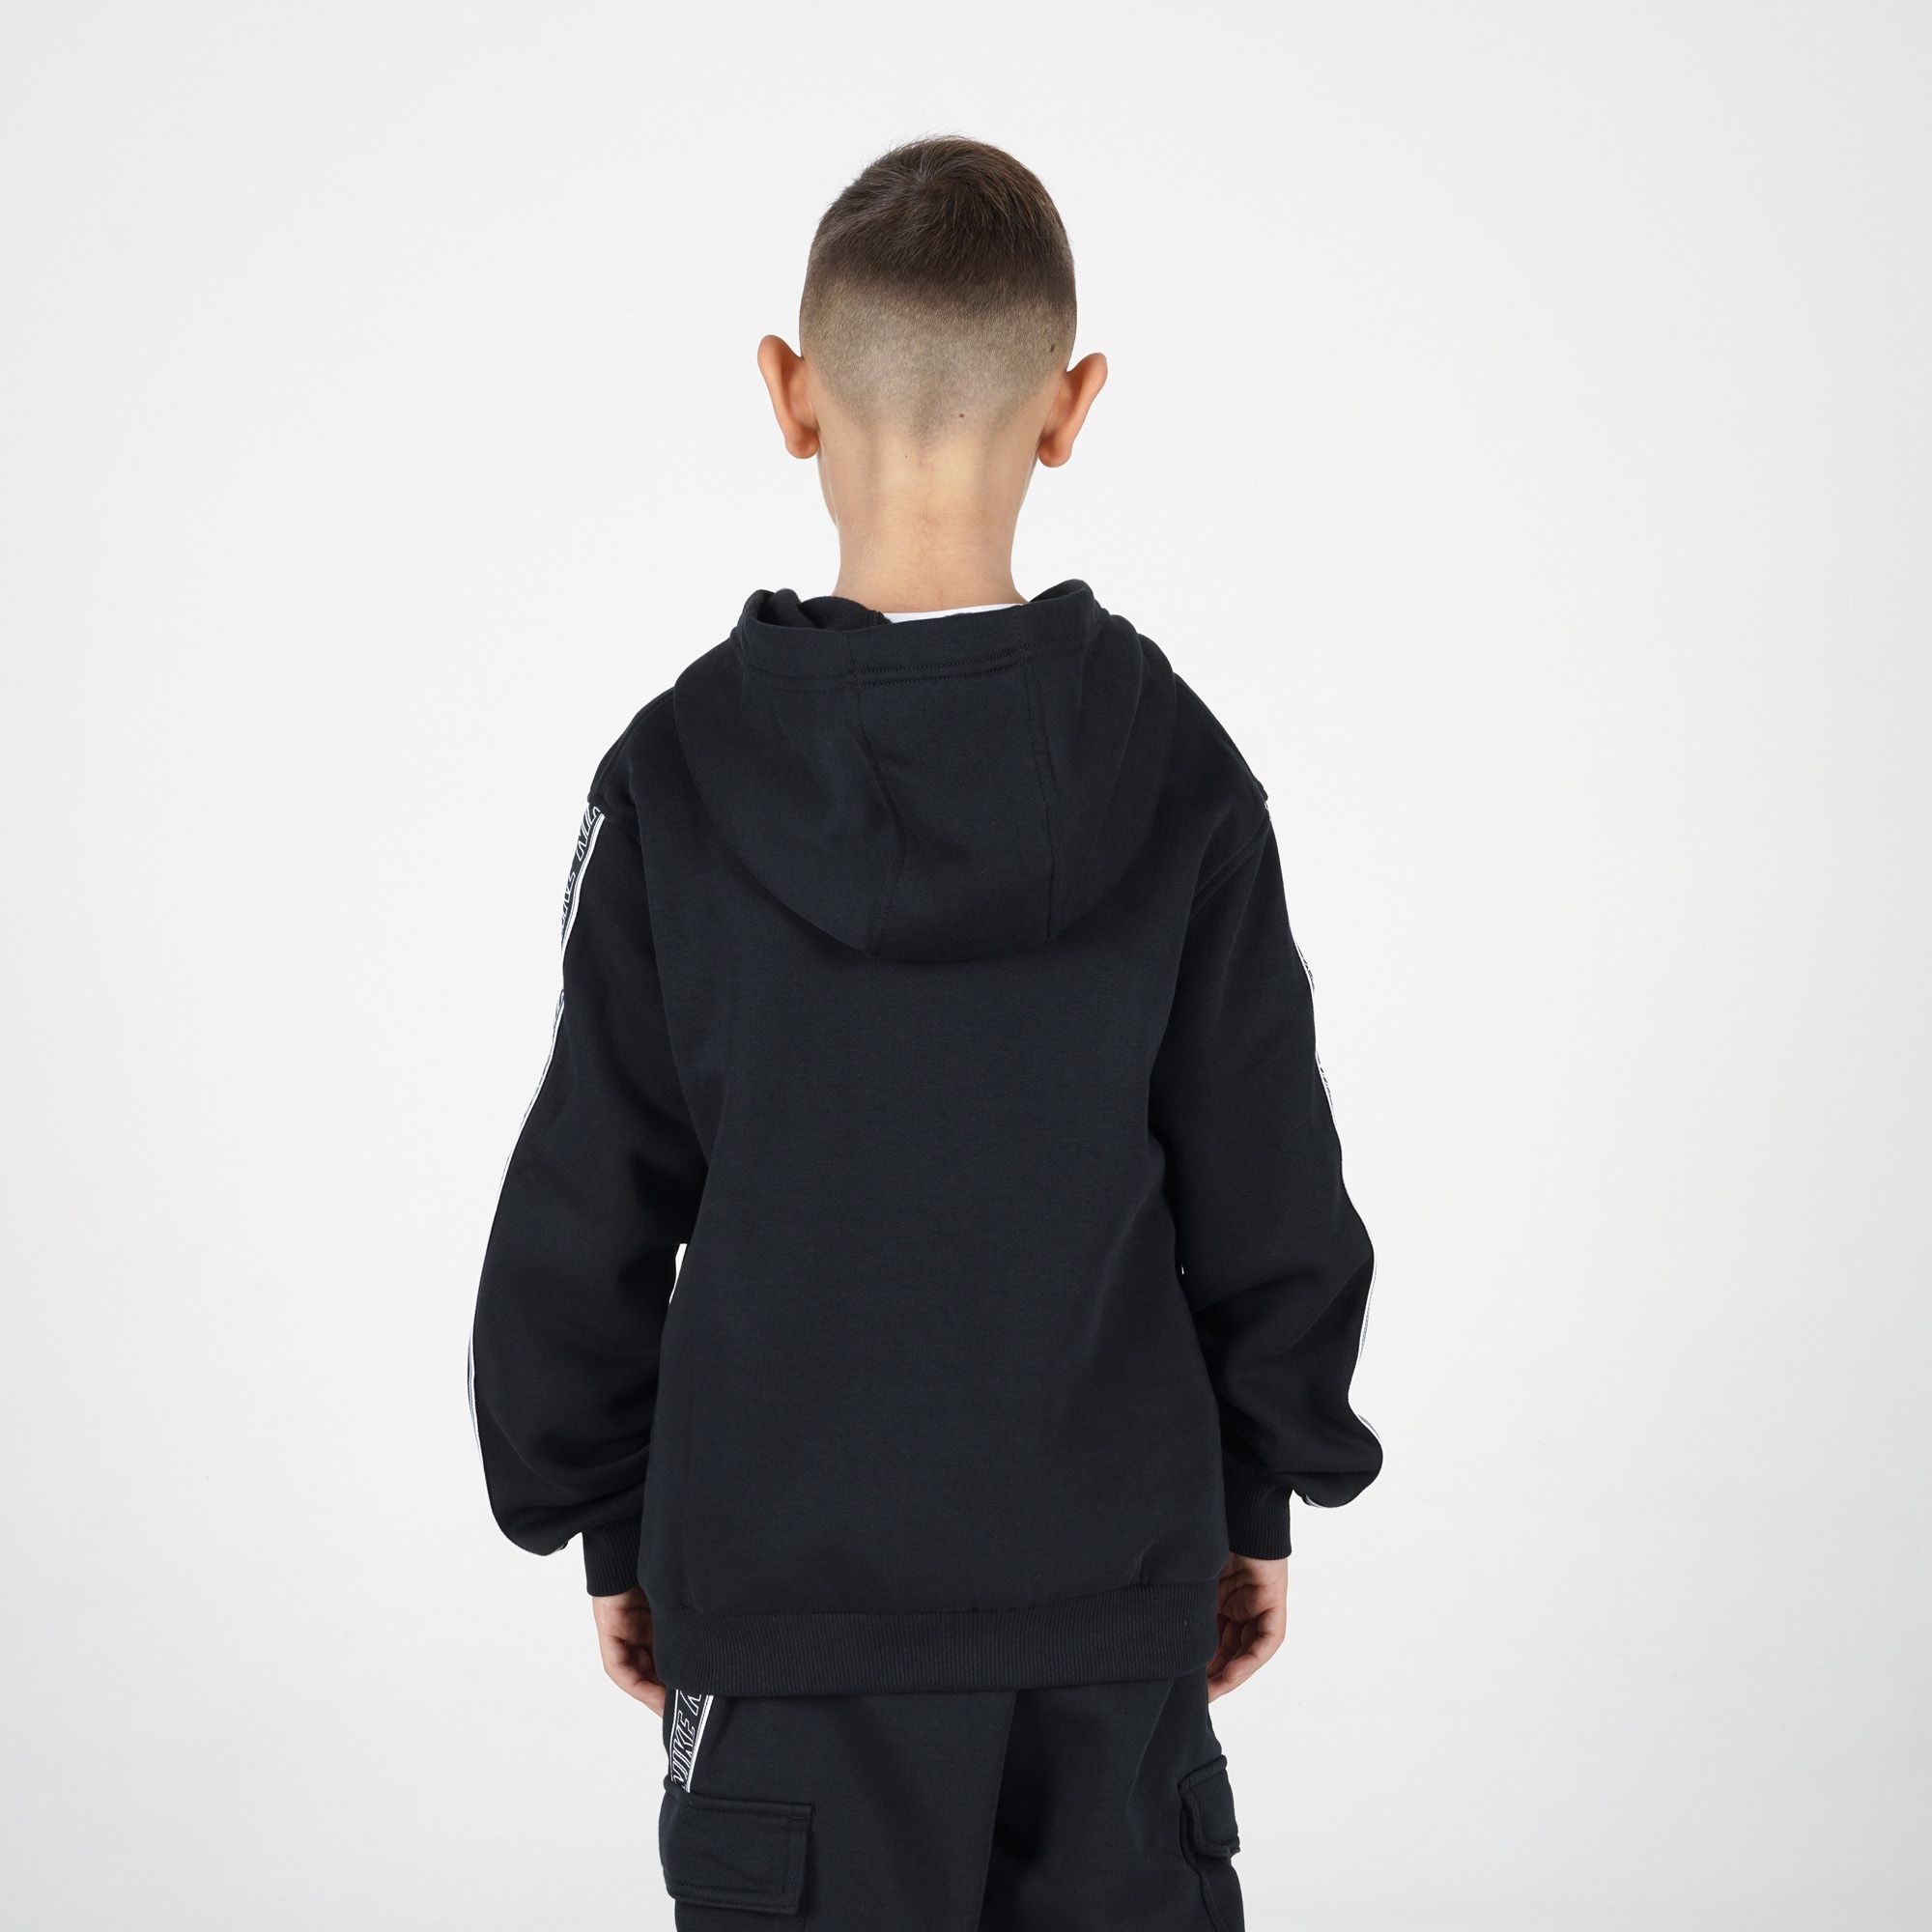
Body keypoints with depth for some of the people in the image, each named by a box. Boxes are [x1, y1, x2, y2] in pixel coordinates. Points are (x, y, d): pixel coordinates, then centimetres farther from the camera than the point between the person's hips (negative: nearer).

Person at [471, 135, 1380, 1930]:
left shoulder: (680, 779, -9)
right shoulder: (1178, 777, -6)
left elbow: (589, 1212, -3)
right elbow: (1272, 1199, 0)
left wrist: (606, 1523, 10)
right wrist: (1260, 1499, 13)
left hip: (791, 1583, -1)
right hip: (1115, 1581, 1)